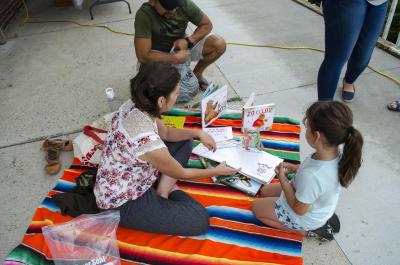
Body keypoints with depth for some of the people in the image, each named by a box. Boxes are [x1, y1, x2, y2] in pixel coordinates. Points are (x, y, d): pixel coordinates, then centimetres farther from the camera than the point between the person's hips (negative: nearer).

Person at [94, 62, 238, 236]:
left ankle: (163, 191, 6)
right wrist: (216, 171, 0)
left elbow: (166, 133, 8)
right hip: (122, 205, -8)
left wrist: (198, 133, -4)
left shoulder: (132, 107, -13)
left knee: (184, 143, 11)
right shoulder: (149, 143, -37)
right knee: (200, 220, -12)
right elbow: (181, 174, -16)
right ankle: (167, 191, 11)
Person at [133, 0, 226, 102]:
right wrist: (176, 58, -30)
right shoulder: (144, 15, -28)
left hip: (183, 48, 4)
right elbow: (143, 56, -31)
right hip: (161, 57, -4)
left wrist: (188, 41, -21)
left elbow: (207, 24, -4)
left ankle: (197, 73, 8)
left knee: (219, 44, -16)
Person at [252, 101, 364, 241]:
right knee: (265, 191, 23)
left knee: (256, 206, 14)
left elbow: (299, 209, -26)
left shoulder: (311, 176, -44)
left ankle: (307, 231, 6)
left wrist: (283, 180, -19)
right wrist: (294, 168, -8)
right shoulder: (337, 153, -22)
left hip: (305, 218, -7)